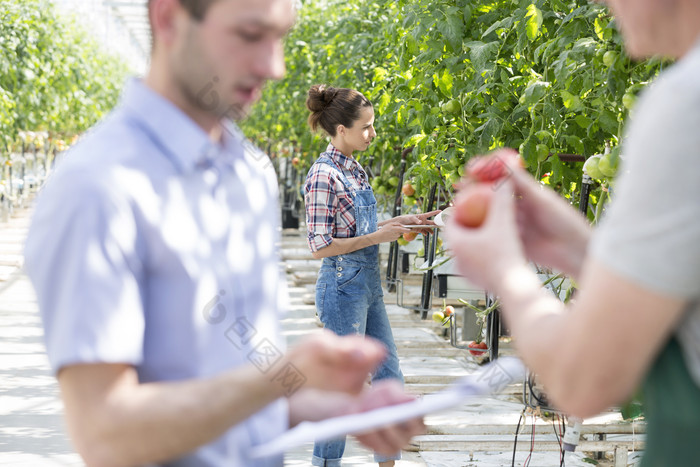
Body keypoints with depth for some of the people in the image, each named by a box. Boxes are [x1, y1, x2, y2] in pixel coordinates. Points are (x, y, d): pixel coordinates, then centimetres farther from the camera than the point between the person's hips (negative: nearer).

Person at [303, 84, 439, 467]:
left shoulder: (354, 169, 10)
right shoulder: (324, 175, -17)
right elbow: (320, 246, -19)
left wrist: (400, 222, 8)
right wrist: (377, 237, -18)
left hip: (369, 284, 9)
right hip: (344, 287, -9)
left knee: (389, 376, 13)